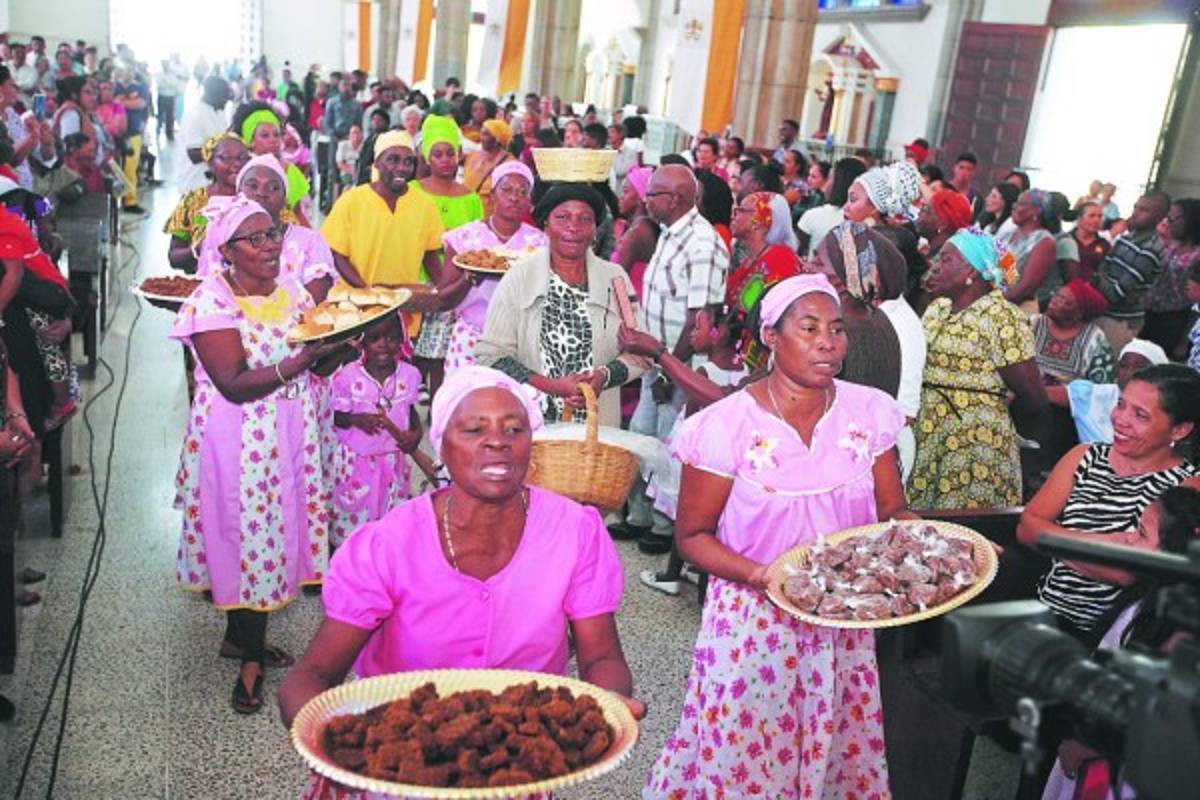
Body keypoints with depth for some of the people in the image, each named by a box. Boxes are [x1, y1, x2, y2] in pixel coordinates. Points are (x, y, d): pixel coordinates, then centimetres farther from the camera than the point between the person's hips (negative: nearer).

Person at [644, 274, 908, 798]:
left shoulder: (868, 412, -1)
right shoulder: (726, 425, -13)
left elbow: (892, 511, 7)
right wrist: (764, 576, -23)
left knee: (843, 757, 14)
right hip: (755, 623, -3)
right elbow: (692, 536, -8)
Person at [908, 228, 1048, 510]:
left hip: (974, 454, -6)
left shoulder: (1001, 317, -12)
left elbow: (1033, 401, -9)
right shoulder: (936, 308, 10)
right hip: (926, 445, 7)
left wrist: (990, 412, 4)